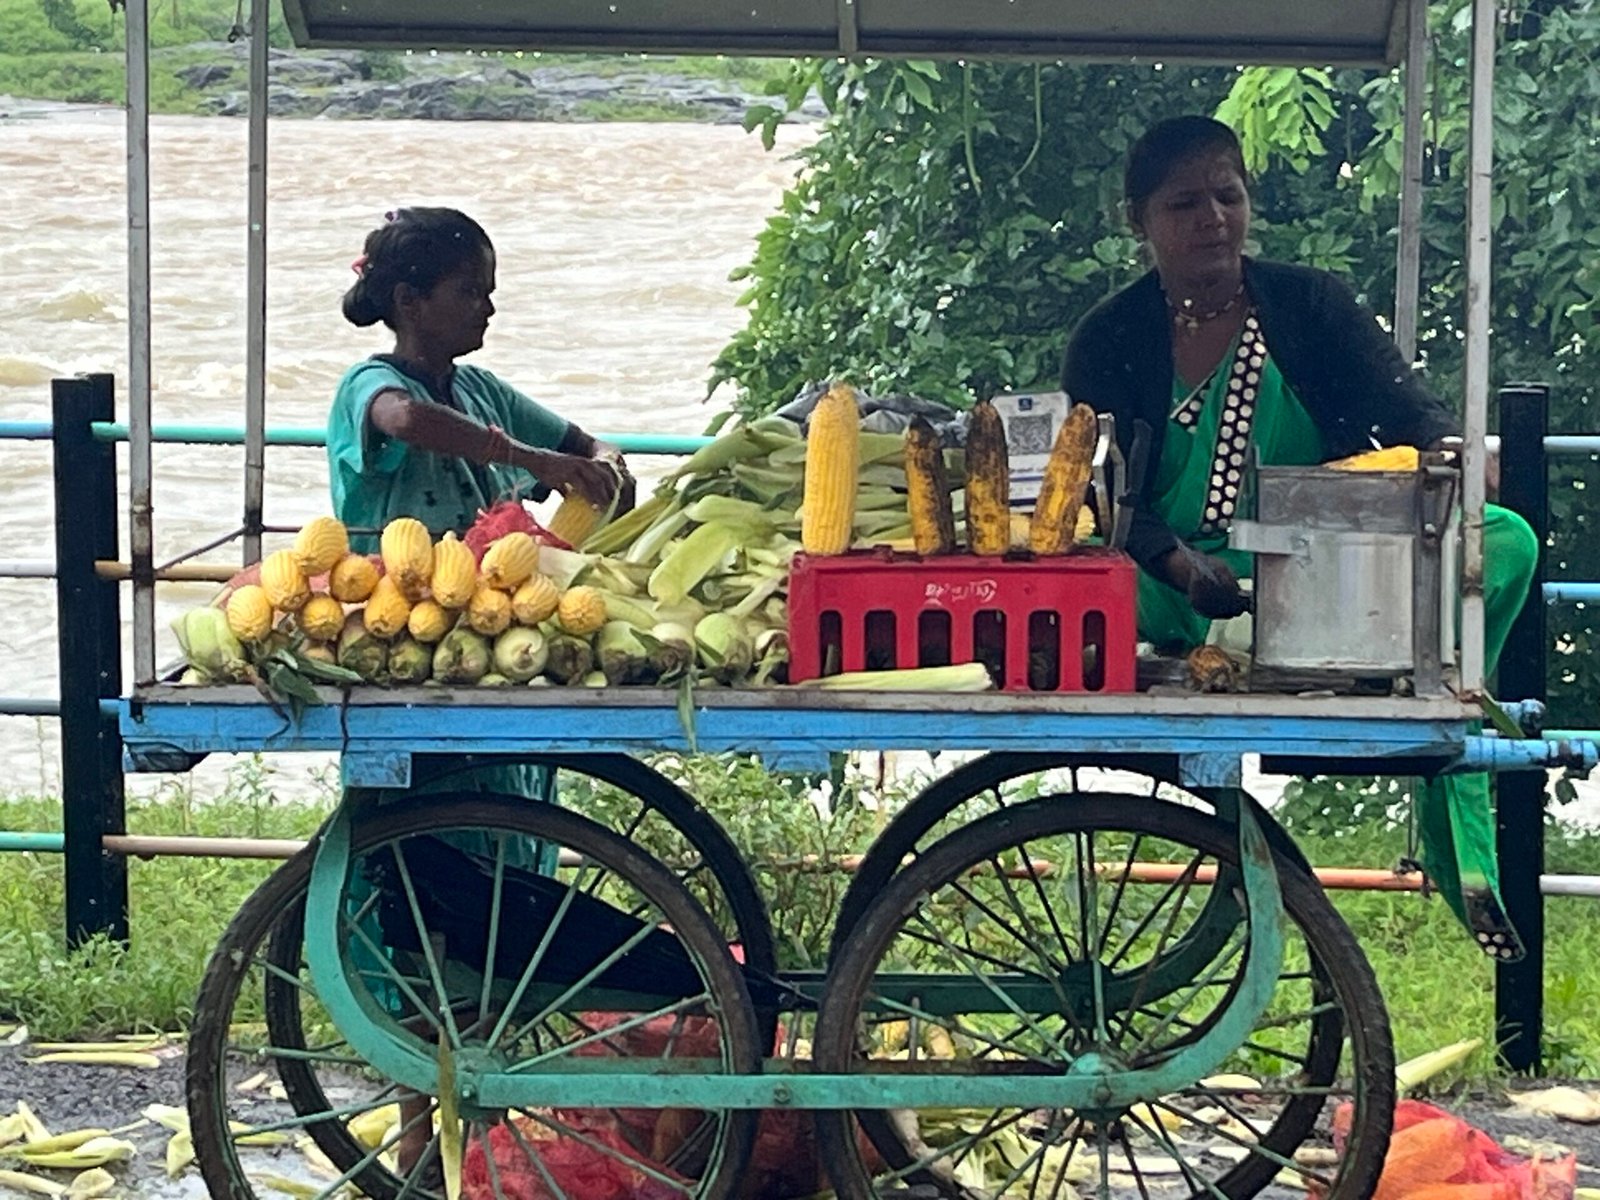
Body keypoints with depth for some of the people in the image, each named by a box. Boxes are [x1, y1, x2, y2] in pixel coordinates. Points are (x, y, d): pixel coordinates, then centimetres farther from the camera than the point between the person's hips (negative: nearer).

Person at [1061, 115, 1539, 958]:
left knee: (1505, 539, -23)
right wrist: (1182, 567, -25)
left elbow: (1401, 405, -2)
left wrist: (1446, 450, -28)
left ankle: (1463, 858, -22)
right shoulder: (1109, 341, 6)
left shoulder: (1311, 305, 11)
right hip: (1183, 603, -1)